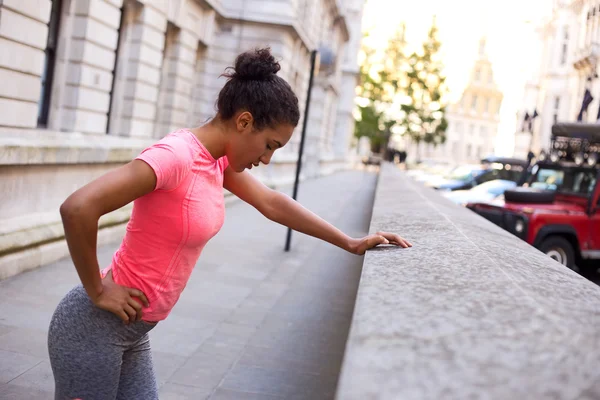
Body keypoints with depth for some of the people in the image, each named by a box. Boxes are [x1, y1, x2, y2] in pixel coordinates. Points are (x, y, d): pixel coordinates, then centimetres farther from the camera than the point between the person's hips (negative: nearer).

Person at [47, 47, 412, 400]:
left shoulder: (218, 158, 3)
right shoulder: (176, 155, -24)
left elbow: (271, 202, 13)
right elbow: (77, 209, -31)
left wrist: (351, 244, 15)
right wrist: (97, 291, -19)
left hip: (132, 332, 8)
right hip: (95, 328, -8)